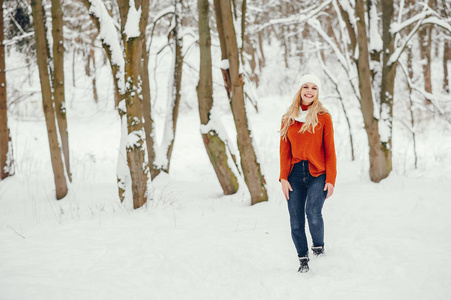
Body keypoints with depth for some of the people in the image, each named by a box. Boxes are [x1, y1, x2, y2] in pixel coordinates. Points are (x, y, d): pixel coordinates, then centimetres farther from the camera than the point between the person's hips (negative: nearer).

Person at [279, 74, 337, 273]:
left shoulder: (323, 117, 3)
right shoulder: (288, 119, 9)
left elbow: (330, 151, 2)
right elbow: (284, 151, 10)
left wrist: (331, 179, -5)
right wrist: (283, 178, 0)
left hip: (318, 174, -3)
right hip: (295, 175, 3)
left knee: (313, 213, -25)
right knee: (296, 223, 1)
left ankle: (318, 246, 2)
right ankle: (303, 260, 19)